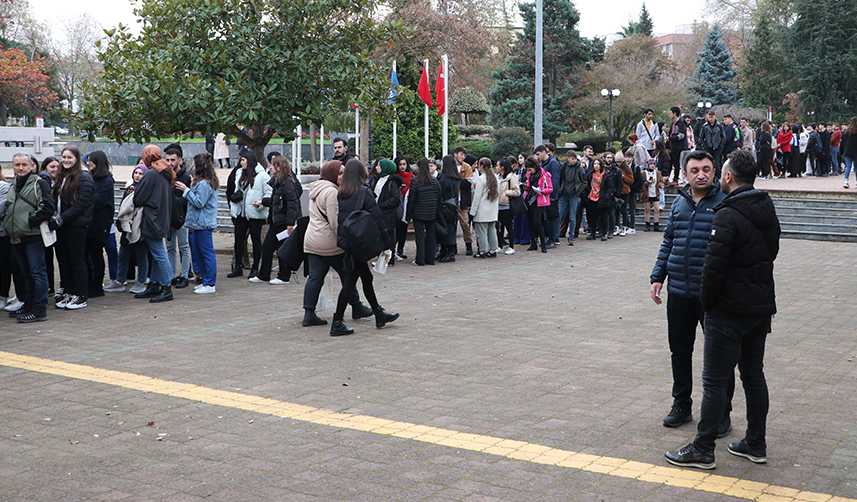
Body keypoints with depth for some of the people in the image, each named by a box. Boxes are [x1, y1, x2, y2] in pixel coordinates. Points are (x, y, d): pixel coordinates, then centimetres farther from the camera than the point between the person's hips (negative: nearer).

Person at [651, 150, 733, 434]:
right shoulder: (679, 203, 11)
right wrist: (658, 277, 11)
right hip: (679, 293, 5)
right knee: (680, 350, 14)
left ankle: (721, 413, 16)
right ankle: (681, 405, 29)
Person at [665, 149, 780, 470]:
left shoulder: (727, 216, -19)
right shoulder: (768, 211, 9)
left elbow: (714, 266, -21)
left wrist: (706, 302, -8)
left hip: (730, 311, -8)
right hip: (762, 307, 8)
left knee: (715, 380, -2)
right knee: (754, 375, 16)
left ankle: (703, 450, 3)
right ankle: (755, 445, 23)